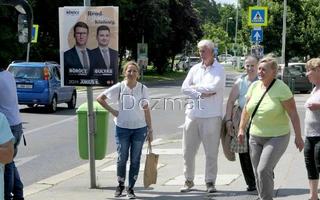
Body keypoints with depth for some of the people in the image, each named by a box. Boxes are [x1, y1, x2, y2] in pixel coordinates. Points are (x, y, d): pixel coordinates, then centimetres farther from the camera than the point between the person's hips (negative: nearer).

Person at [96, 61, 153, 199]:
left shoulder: (143, 89, 0)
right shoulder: (119, 87, -4)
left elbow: (146, 110, 3)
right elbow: (100, 98, 4)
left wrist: (150, 130, 2)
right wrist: (112, 111, -3)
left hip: (139, 128, 1)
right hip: (122, 128, -1)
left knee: (135, 159, 5)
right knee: (122, 158, 5)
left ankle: (130, 188, 16)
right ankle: (120, 186, 24)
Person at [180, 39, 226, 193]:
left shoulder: (219, 69, -1)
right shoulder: (195, 69, 13)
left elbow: (214, 87, -18)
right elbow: (184, 88, 3)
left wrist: (195, 86, -4)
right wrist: (202, 94, -10)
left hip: (211, 115, -4)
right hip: (193, 114, 5)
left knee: (211, 151, 1)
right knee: (188, 150, 8)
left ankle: (210, 182, 11)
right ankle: (189, 180, 19)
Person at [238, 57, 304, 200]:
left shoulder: (281, 88, -14)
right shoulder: (254, 86, 2)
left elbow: (293, 113, -13)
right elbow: (246, 109, 14)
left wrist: (298, 136, -14)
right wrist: (241, 129, 13)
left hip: (277, 137, -6)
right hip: (255, 137, 6)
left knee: (264, 170, -18)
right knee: (258, 173, 9)